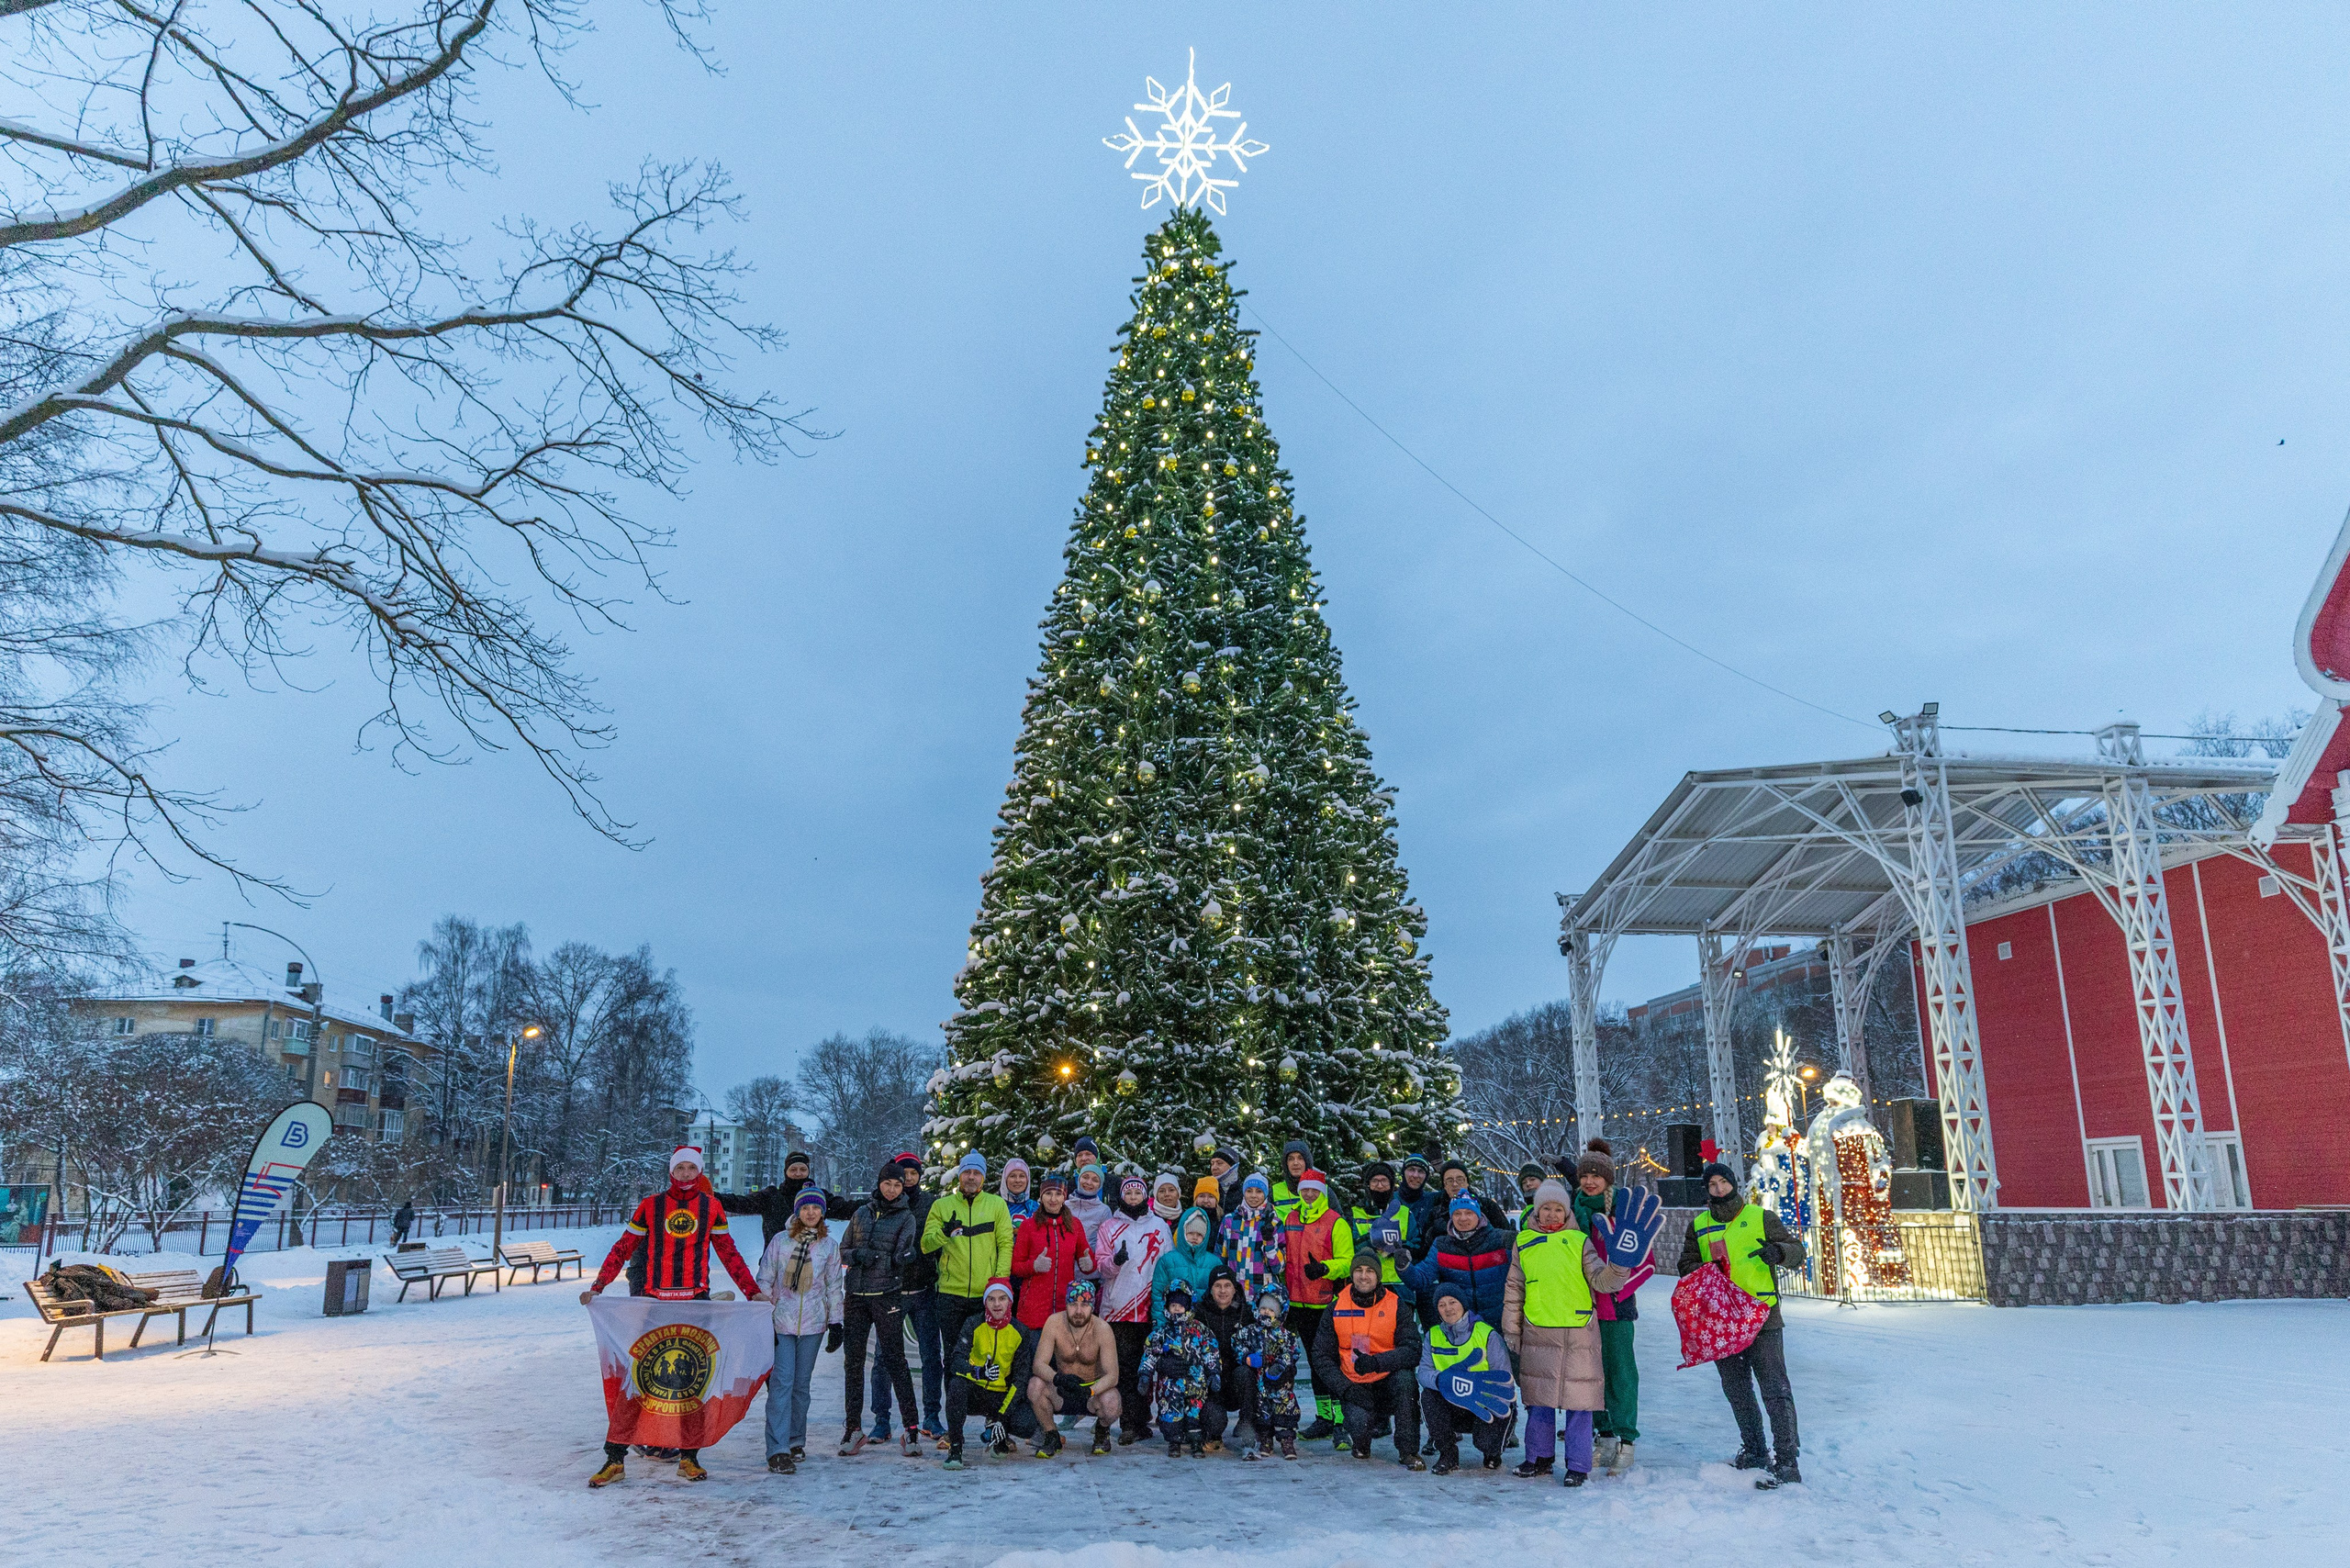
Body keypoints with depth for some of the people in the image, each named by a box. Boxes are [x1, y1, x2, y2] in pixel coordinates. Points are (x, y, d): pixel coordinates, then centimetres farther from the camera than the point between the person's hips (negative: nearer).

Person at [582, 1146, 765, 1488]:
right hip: (654, 1302, -1)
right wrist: (597, 1287, -3)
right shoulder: (650, 1206, 5)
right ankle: (614, 1458, 3)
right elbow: (623, 1249, 8)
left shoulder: (711, 1207, 7)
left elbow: (729, 1253, 12)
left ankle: (689, 1456, 13)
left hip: (696, 1303, 1)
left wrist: (753, 1291, 8)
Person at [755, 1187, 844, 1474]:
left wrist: (836, 1323, 8)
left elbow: (834, 1286, 12)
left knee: (801, 1383, 7)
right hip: (781, 1321, -2)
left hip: (813, 1323, 2)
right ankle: (778, 1450, -11)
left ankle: (795, 1441, 22)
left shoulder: (830, 1245, 8)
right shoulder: (780, 1241, 3)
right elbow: (764, 1280, 4)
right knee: (782, 1381, -10)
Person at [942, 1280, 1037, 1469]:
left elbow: (1021, 1379, -7)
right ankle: (955, 1446, -19)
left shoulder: (1021, 1332, -5)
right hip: (973, 1392, -1)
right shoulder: (973, 1326, -7)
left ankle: (997, 1430, 10)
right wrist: (980, 1372, -41)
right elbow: (957, 1361, -19)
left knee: (1027, 1424, -26)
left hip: (1002, 1396, 1)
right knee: (956, 1384, -35)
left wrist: (1001, 1417, -17)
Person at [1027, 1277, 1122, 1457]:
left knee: (1110, 1404, -33)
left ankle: (1102, 1430, 6)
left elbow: (1112, 1375, -24)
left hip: (1095, 1389, -1)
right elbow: (1038, 1364, -20)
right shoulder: (1054, 1323, -16)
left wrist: (1089, 1391, -43)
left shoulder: (1102, 1329, -20)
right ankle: (1052, 1437, -2)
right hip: (1061, 1392, 1)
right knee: (1036, 1384, -28)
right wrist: (1058, 1378, -42)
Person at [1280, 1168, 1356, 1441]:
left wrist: (1324, 1268, -27)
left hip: (1327, 1305, -6)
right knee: (1314, 1361, 13)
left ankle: (1342, 1420, -3)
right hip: (1299, 1304, 6)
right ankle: (1323, 1418, 21)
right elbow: (1284, 1259, 21)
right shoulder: (1289, 1220, 11)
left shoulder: (1336, 1223, -6)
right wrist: (1282, 1294, 19)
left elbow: (1347, 1262, -11)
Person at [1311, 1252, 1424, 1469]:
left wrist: (1376, 1362, -28)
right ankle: (1359, 1443, 12)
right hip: (1353, 1387, 1)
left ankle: (1408, 1451, -17)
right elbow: (1322, 1357, 2)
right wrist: (1346, 1388, -14)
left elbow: (1413, 1351, -12)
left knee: (1405, 1380, -33)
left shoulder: (1397, 1307, -3)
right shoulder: (1336, 1309, 1)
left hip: (1389, 1383, 0)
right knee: (1358, 1423, -28)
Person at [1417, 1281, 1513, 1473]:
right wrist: (1440, 1379, -33)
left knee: (1486, 1442, -27)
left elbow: (1504, 1376, -14)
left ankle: (1492, 1453, 15)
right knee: (1428, 1396, -25)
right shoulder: (1433, 1336, 2)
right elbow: (1424, 1373, -9)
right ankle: (1448, 1453, -6)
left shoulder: (1487, 1334, -10)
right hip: (1452, 1407, 3)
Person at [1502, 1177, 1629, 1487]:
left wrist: (1617, 1266, -26)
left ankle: (1578, 1465, 9)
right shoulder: (1523, 1243, 8)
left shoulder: (1579, 1241, 3)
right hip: (1537, 1334, 2)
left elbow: (1601, 1280, -5)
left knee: (1579, 1399, 0)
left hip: (1579, 1333, -2)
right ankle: (1539, 1458, 22)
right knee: (1539, 1398, 9)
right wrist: (1510, 1335, 10)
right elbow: (1513, 1292, 11)